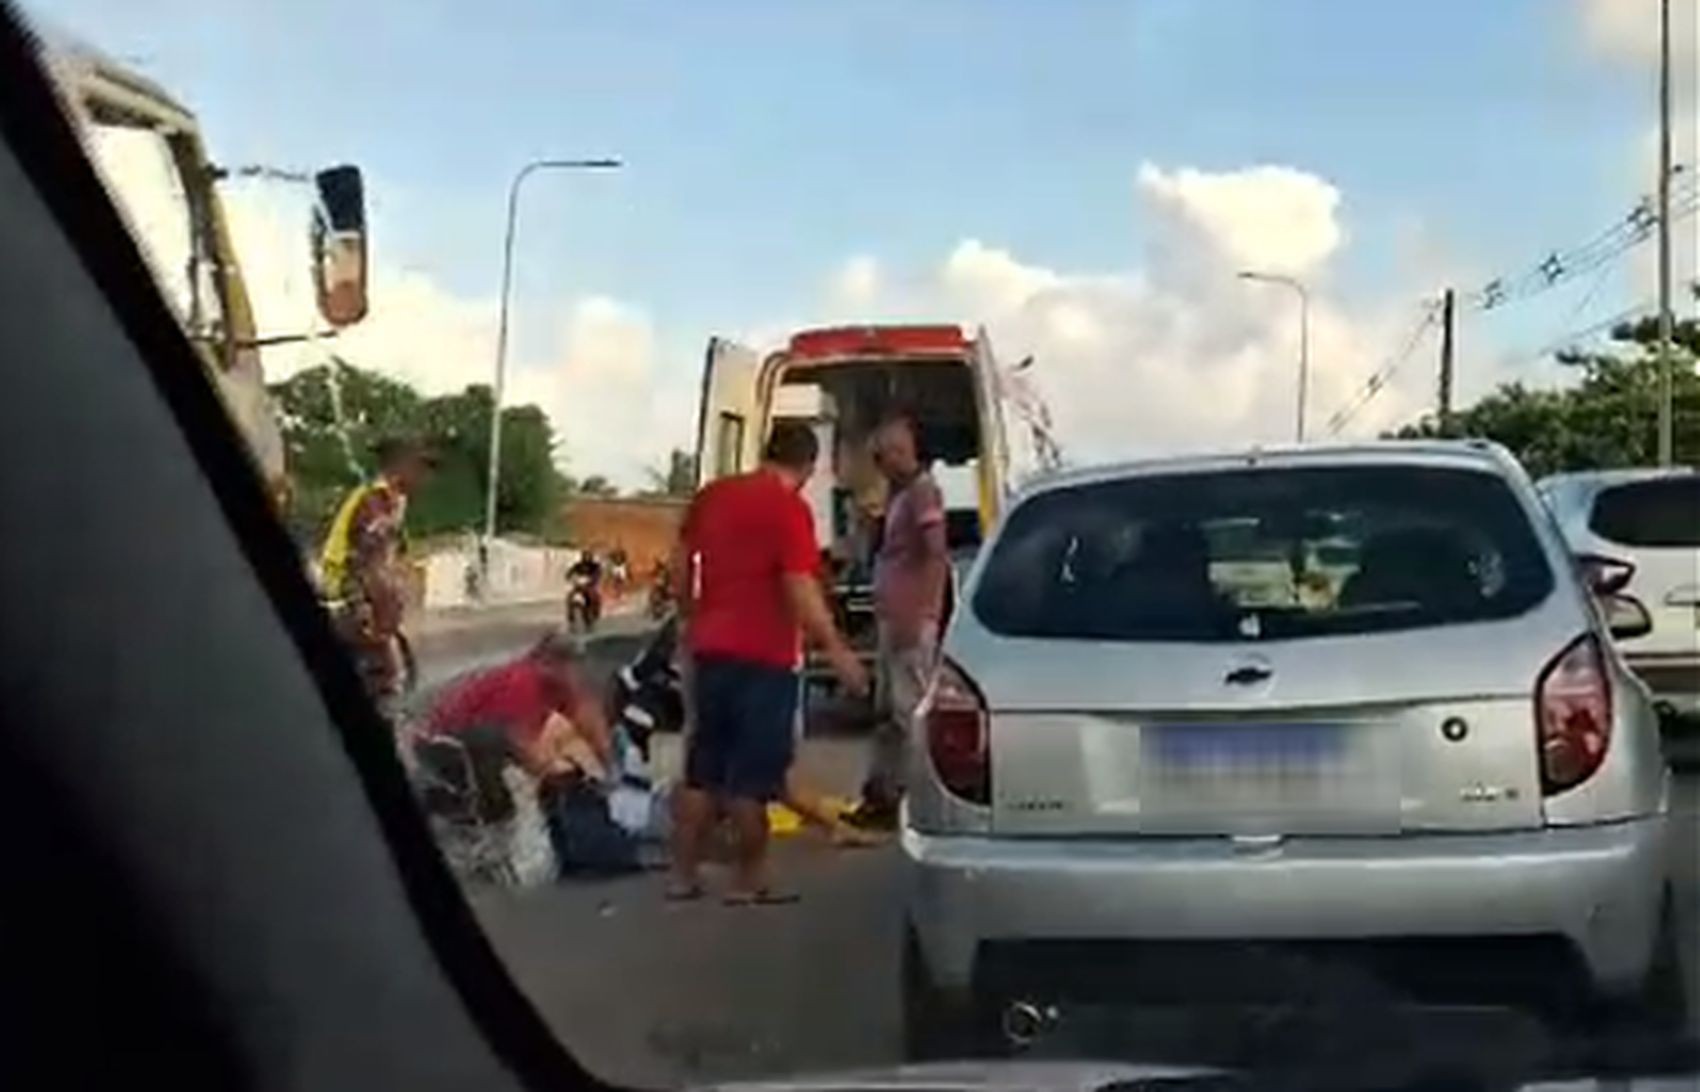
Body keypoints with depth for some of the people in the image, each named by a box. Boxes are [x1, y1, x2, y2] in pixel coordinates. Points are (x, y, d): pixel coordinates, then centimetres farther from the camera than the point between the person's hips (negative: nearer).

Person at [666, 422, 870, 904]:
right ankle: (747, 880, 5)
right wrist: (837, 650, -13)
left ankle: (684, 874, 15)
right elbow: (800, 591, -18)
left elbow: (680, 572, 15)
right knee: (752, 775, 0)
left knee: (702, 768, 13)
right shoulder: (789, 509, -12)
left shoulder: (711, 496, 8)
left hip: (711, 650, 7)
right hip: (764, 657, -6)